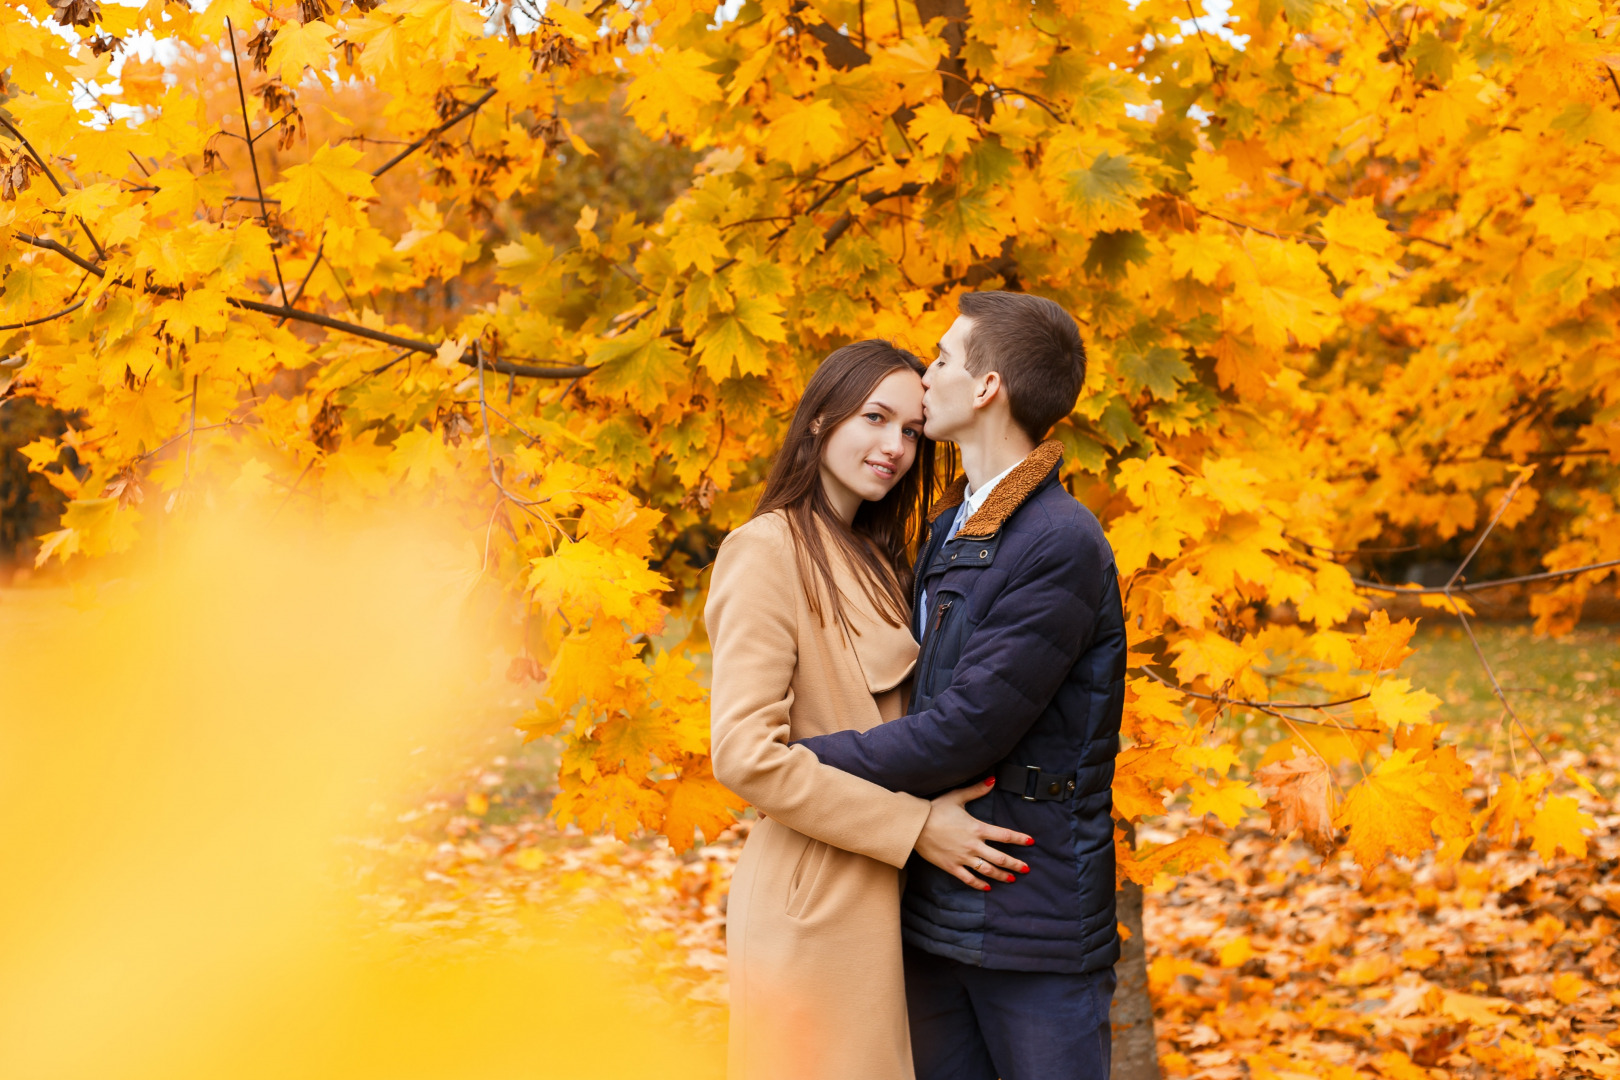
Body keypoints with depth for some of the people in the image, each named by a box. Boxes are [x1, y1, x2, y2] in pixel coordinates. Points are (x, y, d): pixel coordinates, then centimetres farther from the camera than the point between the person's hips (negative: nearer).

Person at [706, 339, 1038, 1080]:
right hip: (816, 902, -9)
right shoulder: (768, 552, -13)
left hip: (876, 898, 9)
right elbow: (744, 753, -21)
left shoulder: (872, 558, 16)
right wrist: (916, 826, -19)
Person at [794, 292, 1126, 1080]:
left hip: (1034, 920, -8)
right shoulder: (949, 528, 13)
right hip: (935, 909, 8)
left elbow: (961, 731, -21)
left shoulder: (1062, 547, -17)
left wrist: (802, 762, -13)